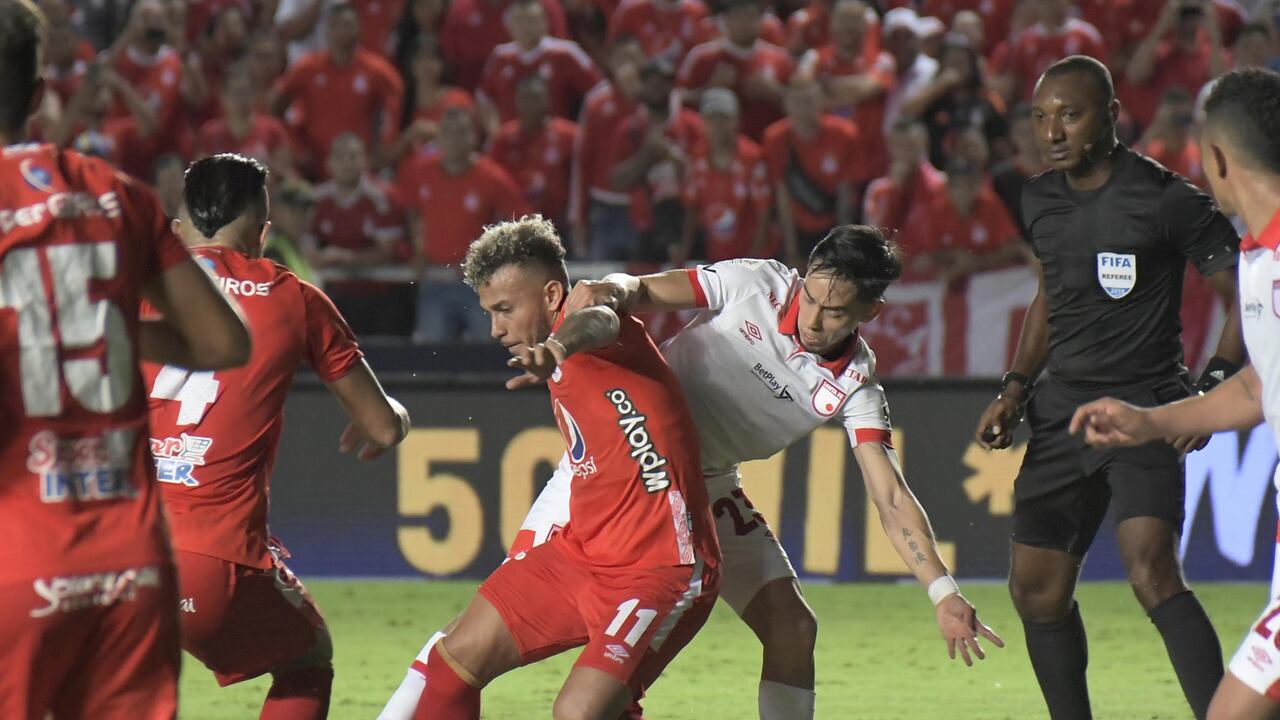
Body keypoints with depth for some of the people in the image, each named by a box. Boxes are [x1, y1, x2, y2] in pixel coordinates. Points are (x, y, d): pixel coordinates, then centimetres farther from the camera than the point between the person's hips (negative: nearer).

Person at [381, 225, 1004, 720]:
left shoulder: (856, 388, -10)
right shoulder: (757, 285, -15)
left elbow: (890, 498, -15)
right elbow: (643, 290, -10)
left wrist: (943, 592, -27)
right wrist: (608, 294, -35)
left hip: (708, 488, 4)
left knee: (793, 628, -4)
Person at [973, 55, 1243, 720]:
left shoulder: (1168, 199, -10)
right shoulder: (1041, 200, 10)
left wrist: (1211, 390, -18)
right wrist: (1016, 389, 15)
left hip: (1147, 408, -7)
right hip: (1064, 407, 7)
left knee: (1150, 570, -26)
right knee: (1036, 590, 8)